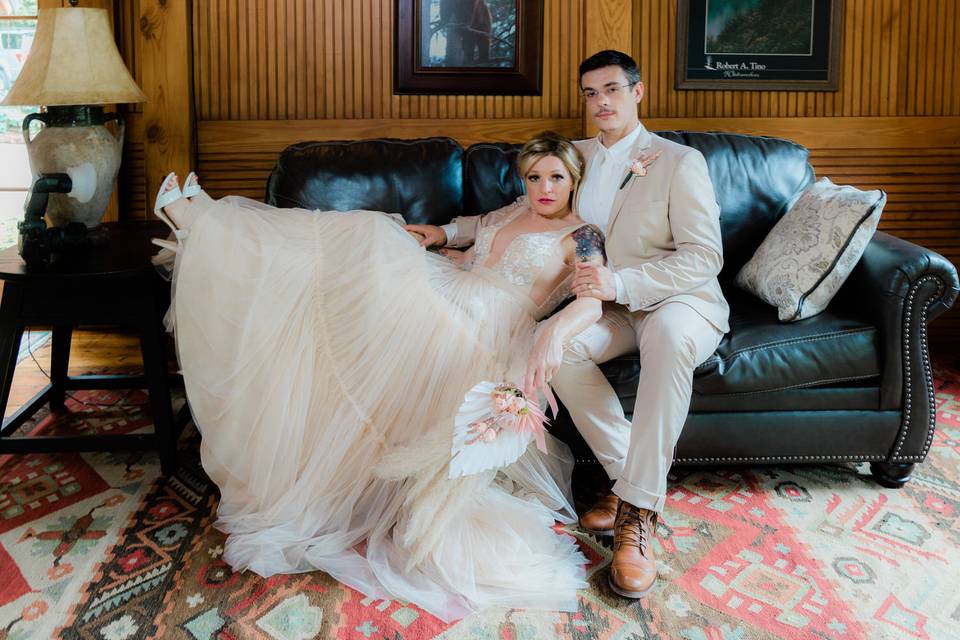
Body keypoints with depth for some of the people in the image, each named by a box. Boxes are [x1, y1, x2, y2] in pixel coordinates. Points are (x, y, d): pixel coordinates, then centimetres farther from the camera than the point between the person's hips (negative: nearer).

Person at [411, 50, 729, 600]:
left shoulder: (680, 163, -7)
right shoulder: (576, 157, 12)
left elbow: (705, 257, -15)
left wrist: (619, 282, -28)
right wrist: (447, 232, 16)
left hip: (682, 302, -4)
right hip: (615, 307, 5)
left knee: (668, 334, -41)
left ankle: (639, 511, -32)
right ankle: (630, 480, -14)